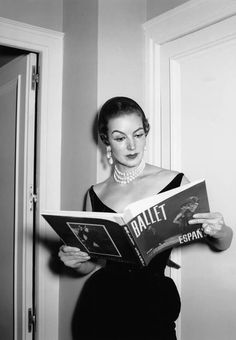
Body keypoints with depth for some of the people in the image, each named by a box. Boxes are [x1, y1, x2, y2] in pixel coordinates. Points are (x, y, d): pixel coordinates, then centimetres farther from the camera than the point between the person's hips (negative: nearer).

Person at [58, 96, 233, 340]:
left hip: (152, 310, -2)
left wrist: (219, 231, -19)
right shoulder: (96, 194, 4)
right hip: (99, 301, 2)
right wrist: (74, 261, -9)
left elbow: (221, 245, 3)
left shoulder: (174, 183, -4)